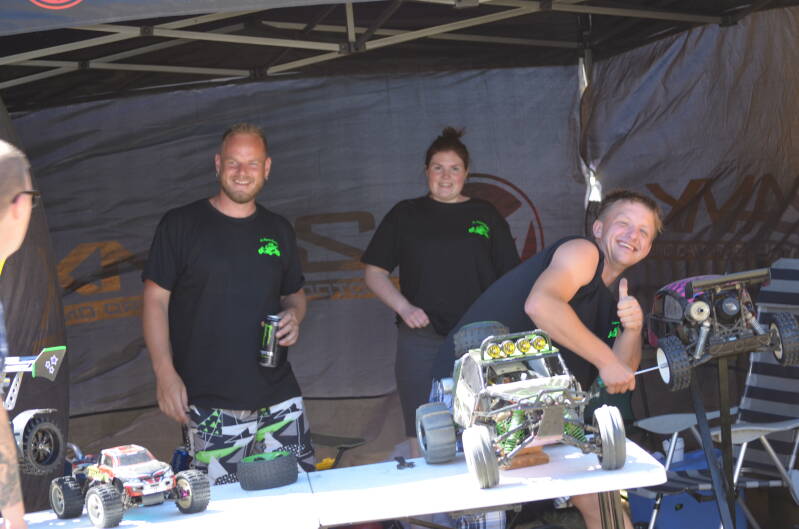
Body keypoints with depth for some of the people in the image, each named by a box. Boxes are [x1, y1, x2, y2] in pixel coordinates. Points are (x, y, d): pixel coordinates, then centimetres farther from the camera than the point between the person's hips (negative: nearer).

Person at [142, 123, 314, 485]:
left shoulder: (278, 230, 13)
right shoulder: (180, 224, 0)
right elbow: (155, 300, -2)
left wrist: (294, 315, 0)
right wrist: (165, 372, -11)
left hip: (280, 397, 4)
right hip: (211, 406, -4)